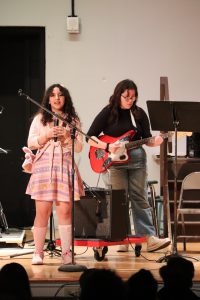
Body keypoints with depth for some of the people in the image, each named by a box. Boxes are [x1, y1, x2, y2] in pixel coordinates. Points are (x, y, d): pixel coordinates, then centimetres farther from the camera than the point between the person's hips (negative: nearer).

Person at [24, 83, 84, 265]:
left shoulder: (73, 121, 12)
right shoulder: (40, 119, 12)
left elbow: (79, 148, 8)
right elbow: (30, 143, 8)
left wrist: (67, 137, -9)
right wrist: (46, 136, -7)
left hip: (65, 166, 0)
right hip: (44, 166, 0)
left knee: (65, 210, -6)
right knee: (42, 211, -5)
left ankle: (66, 253, -2)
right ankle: (38, 253, 2)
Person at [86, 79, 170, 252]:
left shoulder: (139, 114, 9)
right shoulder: (108, 113, 0)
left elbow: (147, 139, 11)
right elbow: (90, 137, -1)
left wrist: (155, 142, -12)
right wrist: (107, 147, -15)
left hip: (136, 159, 3)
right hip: (113, 160, -3)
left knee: (140, 198, 1)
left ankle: (149, 237, -2)